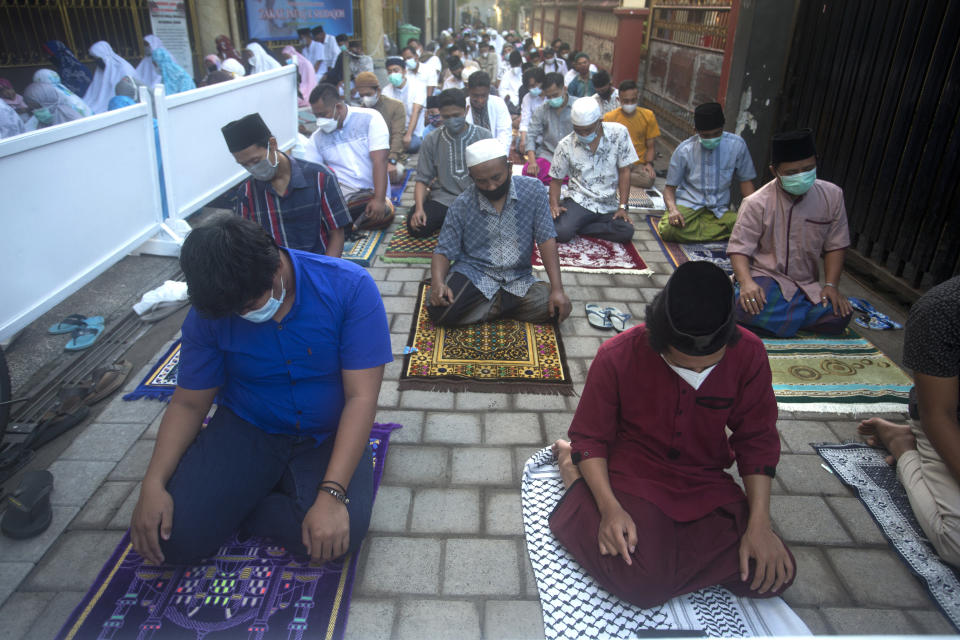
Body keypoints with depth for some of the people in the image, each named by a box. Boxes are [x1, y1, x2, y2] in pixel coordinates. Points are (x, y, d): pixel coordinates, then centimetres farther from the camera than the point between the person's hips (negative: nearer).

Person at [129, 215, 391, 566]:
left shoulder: (350, 287, -21)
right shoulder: (209, 312, -10)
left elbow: (361, 397, -22)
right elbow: (188, 403, 0)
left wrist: (331, 494, -29)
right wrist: (153, 484, -16)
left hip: (327, 436, -1)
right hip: (246, 428, 2)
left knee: (342, 533, -28)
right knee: (173, 537, -18)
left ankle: (228, 505, 0)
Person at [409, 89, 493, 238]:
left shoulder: (484, 136, 2)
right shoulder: (431, 141, 4)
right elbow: (422, 179, 4)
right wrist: (419, 208, -14)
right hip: (443, 199, 1)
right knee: (415, 227, -24)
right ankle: (450, 220, 8)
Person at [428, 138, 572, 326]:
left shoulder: (533, 190, -7)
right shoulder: (461, 205, -7)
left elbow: (546, 239, -7)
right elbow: (444, 251, -3)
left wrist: (557, 289, -16)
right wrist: (437, 283, -25)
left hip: (518, 278, 1)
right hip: (473, 274, 0)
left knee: (556, 308, -24)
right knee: (439, 312, -27)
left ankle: (494, 305, -4)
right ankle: (506, 304, -7)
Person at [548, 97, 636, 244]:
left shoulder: (618, 133, -6)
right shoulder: (565, 145, -5)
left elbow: (624, 171, -3)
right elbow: (556, 179, 4)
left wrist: (622, 207, -7)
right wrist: (554, 204, -15)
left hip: (609, 205, 3)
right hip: (579, 200, -2)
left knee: (627, 232, -24)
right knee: (561, 233, -30)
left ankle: (577, 226, -6)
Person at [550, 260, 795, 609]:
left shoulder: (748, 354, -12)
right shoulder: (617, 357, -19)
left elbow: (757, 439, -1)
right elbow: (590, 437, -9)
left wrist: (759, 525, -10)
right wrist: (609, 508, -24)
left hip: (705, 483, 4)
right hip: (634, 478, -3)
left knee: (775, 575, -11)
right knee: (644, 585, -22)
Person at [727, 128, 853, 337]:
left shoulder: (832, 196, 2)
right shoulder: (756, 203, -10)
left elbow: (835, 245, 8)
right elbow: (739, 248, -12)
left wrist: (831, 285, -4)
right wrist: (746, 282, -30)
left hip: (807, 284, 5)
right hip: (766, 276, -5)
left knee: (840, 316, -22)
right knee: (750, 309, -37)